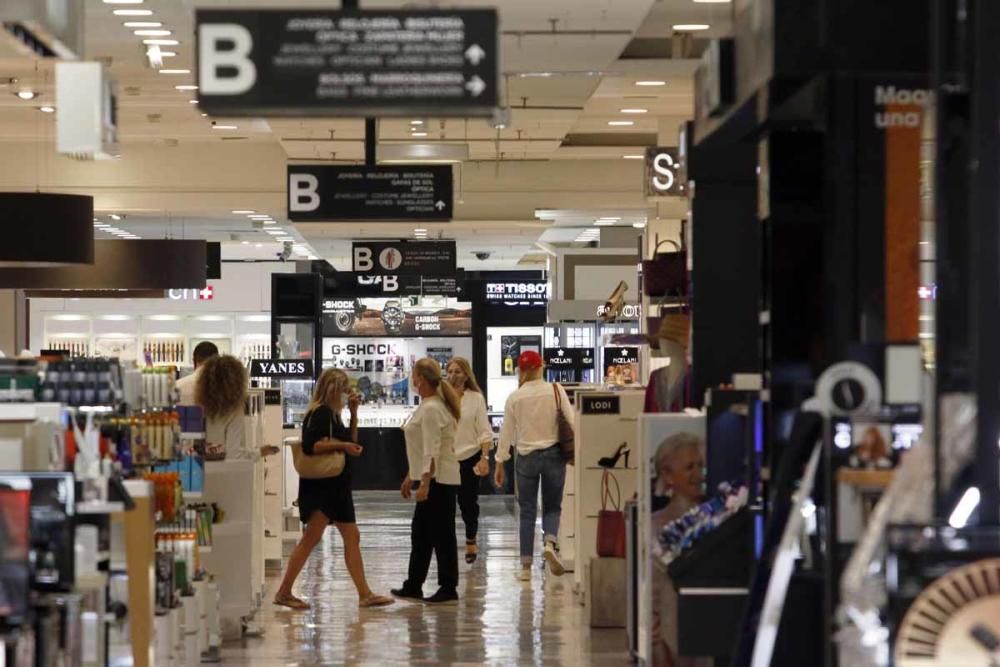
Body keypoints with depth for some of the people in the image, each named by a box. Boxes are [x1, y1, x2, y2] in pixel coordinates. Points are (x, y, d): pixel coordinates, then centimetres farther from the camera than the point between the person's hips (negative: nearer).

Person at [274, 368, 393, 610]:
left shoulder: (332, 414, 15)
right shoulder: (319, 413, -14)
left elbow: (350, 442, 20)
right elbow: (309, 446, -24)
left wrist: (353, 413, 12)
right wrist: (341, 445, -24)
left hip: (336, 486, 10)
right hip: (320, 487, -10)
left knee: (352, 537, 10)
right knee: (311, 538, -10)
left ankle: (365, 594, 13)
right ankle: (284, 592, -6)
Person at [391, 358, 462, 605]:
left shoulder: (431, 409, -17)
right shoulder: (429, 406, 15)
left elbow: (432, 451, -22)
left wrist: (424, 483, -25)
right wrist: (411, 477, 24)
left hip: (438, 481, -11)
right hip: (431, 480, 11)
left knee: (442, 534, -4)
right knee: (420, 534, 14)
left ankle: (448, 589, 2)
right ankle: (413, 587, 20)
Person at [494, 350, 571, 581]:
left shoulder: (514, 398, -4)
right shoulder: (556, 391, -5)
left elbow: (507, 432, 0)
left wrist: (500, 463, 7)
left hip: (527, 457, 0)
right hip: (554, 454, 0)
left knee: (527, 511, 8)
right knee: (552, 506, 13)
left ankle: (526, 567, 7)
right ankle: (550, 543, -17)